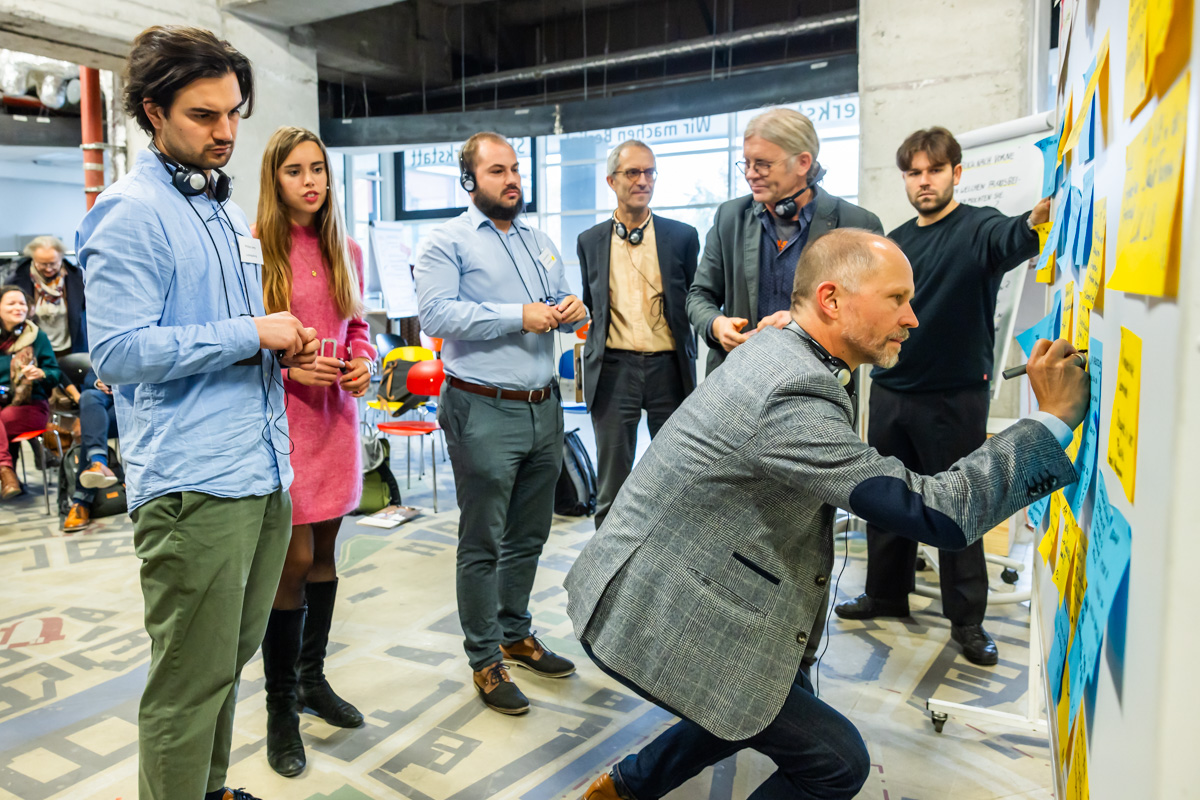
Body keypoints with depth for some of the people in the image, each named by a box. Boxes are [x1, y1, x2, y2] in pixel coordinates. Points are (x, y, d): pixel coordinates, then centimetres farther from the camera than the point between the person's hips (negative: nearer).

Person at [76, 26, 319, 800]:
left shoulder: (227, 208, 18)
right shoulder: (131, 212, -9)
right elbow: (117, 351, -17)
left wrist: (282, 349, 8)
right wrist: (251, 334, -15)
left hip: (265, 472, 8)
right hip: (194, 482, -8)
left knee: (231, 659, 19)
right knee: (192, 680, 1)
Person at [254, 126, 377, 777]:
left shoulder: (346, 251, 10)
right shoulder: (252, 248, -7)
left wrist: (364, 362, -2)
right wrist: (288, 364, -18)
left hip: (336, 412, 6)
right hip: (279, 415, -5)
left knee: (324, 549, 14)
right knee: (295, 559, -3)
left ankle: (312, 679, 32)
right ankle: (281, 708, 15)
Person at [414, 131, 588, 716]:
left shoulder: (540, 242, 18)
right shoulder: (447, 242, -3)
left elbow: (563, 305, 23)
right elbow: (436, 313, -16)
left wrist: (573, 310, -2)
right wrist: (519, 316, -19)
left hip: (543, 407, 7)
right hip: (484, 411, -6)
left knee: (529, 535, 16)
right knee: (482, 543, 2)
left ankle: (515, 633, 34)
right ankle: (485, 660, 15)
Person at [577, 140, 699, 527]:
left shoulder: (682, 236, 5)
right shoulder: (590, 241, 9)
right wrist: (590, 357, 4)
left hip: (669, 367, 0)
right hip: (614, 368, 0)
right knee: (612, 484, 7)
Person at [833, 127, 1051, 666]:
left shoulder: (978, 227, -8)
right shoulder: (895, 242, 10)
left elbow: (1010, 240, -32)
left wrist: (1037, 219, -54)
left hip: (955, 397, -5)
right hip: (890, 392, 6)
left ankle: (967, 619, 19)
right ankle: (886, 594, 33)